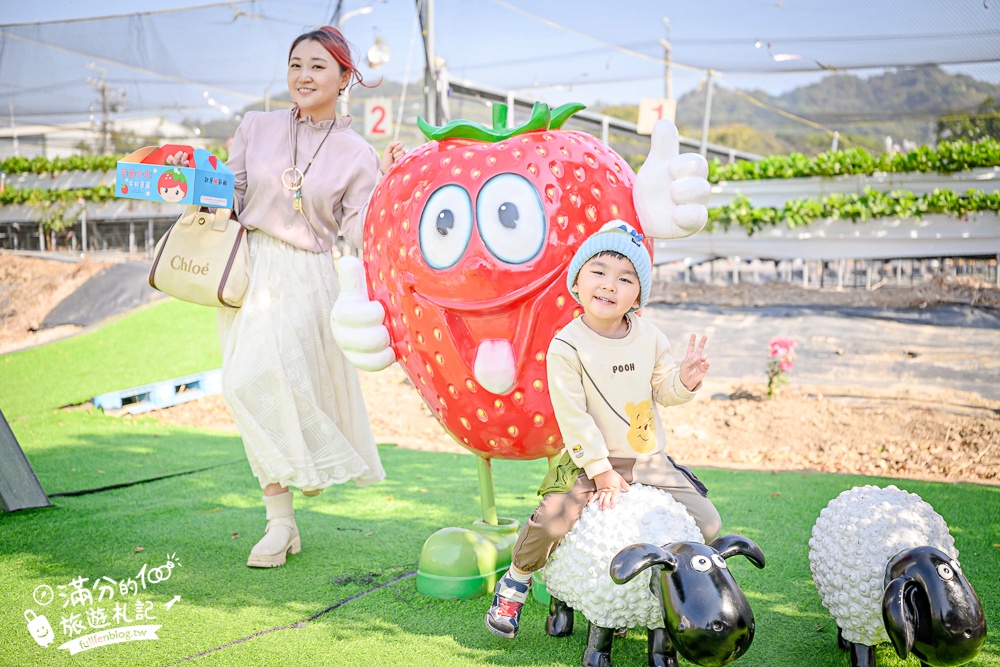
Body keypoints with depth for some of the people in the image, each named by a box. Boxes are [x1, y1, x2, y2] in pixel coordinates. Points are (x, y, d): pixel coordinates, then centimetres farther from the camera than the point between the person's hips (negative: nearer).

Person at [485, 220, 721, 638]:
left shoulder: (650, 338, 1)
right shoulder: (566, 346, -14)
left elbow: (663, 391, 10)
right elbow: (572, 416, -15)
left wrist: (684, 380, -13)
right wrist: (602, 471, -16)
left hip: (650, 461, 5)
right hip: (590, 462, -4)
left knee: (705, 522, -3)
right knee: (551, 521, -25)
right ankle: (515, 582, 7)